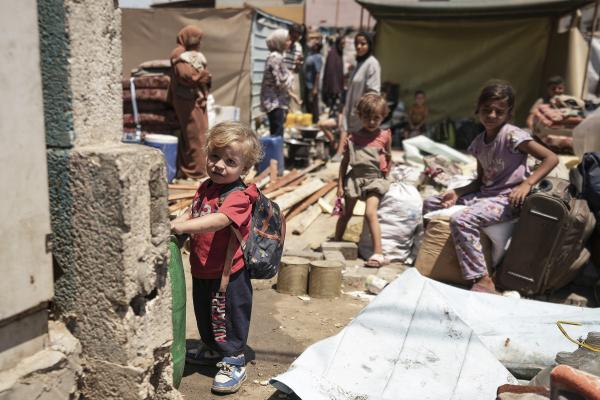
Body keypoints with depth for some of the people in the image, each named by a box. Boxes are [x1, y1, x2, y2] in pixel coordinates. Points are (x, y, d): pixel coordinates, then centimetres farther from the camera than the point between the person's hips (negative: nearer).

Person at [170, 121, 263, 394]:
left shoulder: (238, 197, -23)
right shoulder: (204, 189, 4)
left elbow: (218, 221, -37)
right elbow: (191, 214, 15)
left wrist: (180, 226, -43)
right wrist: (175, 226, -4)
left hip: (228, 272, -8)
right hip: (202, 269, 8)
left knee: (230, 318, 8)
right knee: (205, 314, 26)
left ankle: (234, 363, 25)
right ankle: (212, 350, 48)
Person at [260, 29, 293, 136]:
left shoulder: (275, 56, 16)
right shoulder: (276, 57, -15)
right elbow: (281, 82, -18)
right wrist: (290, 77, -1)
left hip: (274, 101, 10)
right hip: (275, 102, -10)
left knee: (275, 134, 11)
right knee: (277, 135, -10)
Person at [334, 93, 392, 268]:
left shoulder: (385, 136, 0)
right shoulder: (353, 137, 0)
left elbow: (389, 158, 15)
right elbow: (345, 162, 4)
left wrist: (385, 176, 11)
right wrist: (340, 184, 1)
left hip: (375, 179, -2)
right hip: (354, 177, 2)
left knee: (370, 212, -19)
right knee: (346, 213, 12)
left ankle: (378, 253, -18)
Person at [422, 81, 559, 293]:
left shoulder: (512, 135, -13)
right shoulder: (479, 142, 9)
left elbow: (551, 158, -16)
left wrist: (527, 184, -26)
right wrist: (456, 193, -1)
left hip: (506, 199, -8)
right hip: (484, 194, 8)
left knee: (461, 220, -32)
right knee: (430, 203, 7)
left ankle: (483, 281, -27)